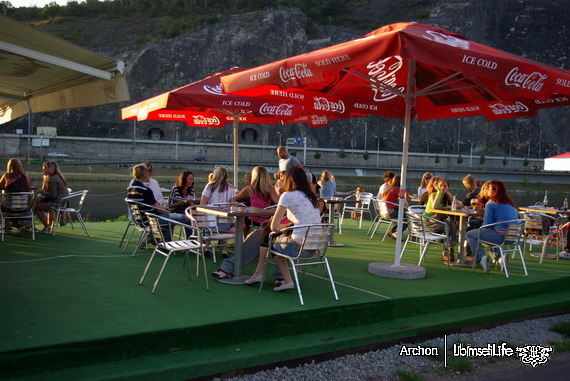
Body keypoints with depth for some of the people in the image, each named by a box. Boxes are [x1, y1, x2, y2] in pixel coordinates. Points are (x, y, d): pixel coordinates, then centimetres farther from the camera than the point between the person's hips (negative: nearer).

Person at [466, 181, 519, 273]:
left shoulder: (491, 204, -7)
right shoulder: (511, 204, 15)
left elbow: (486, 224, -10)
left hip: (500, 236, -7)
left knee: (470, 234, 9)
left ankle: (481, 257, -9)